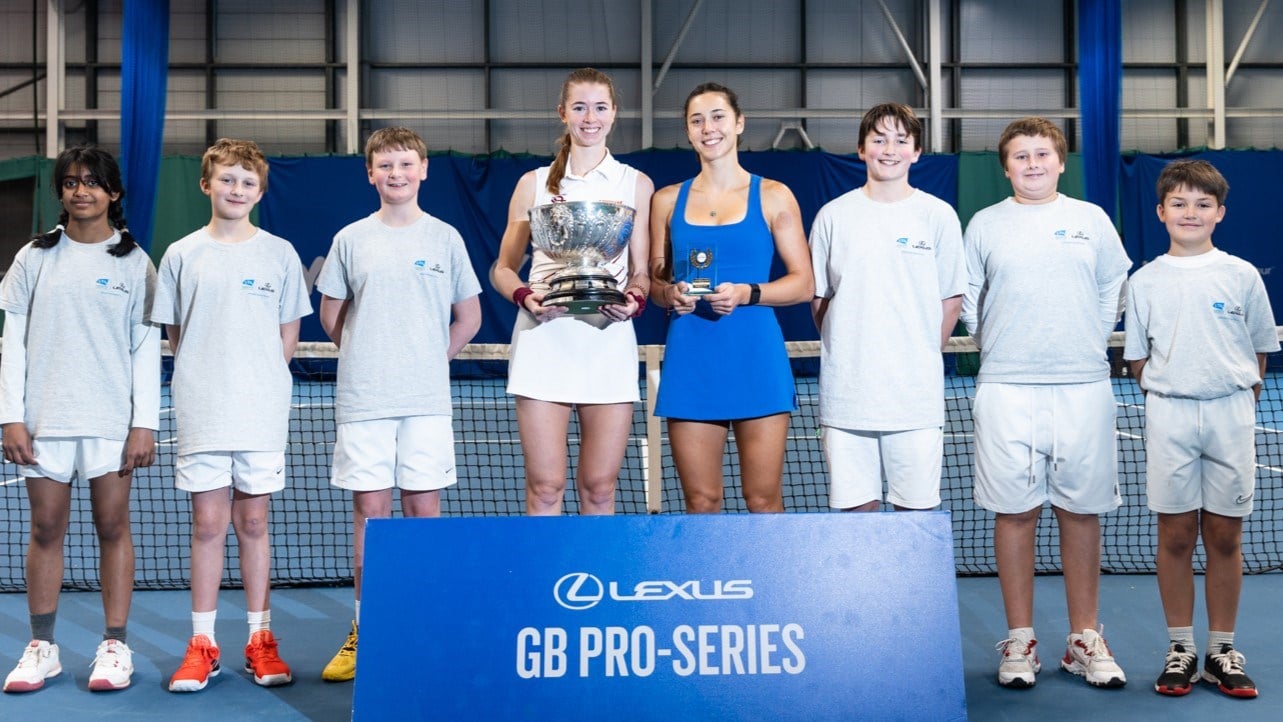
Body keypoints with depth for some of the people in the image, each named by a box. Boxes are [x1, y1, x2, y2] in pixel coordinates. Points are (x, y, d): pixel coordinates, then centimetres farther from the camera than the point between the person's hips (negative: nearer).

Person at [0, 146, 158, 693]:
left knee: (112, 525, 2)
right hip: (45, 418, 2)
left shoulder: (134, 262, 3)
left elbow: (147, 347, 1)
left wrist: (145, 423, -6)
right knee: (46, 528, 5)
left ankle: (115, 646, 10)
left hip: (113, 420, -1)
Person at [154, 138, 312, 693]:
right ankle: (202, 645, 12)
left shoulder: (279, 253, 4)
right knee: (207, 523, 3)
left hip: (262, 412, 0)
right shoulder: (181, 255, 5)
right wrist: (208, 377, 0)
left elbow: (289, 333, 8)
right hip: (201, 412, 0)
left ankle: (259, 641, 14)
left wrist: (259, 379, 0)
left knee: (253, 522, 6)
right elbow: (174, 334, 9)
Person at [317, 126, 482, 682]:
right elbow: (330, 318, 13)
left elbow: (468, 318, 11)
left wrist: (428, 359, 8)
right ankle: (364, 631, 11)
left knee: (423, 507, 2)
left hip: (426, 400, 0)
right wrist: (368, 357, 9)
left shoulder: (445, 238, 5)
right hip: (362, 400, 0)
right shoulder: (350, 239, 6)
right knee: (369, 510, 3)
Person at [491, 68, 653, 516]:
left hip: (608, 340, 1)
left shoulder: (636, 184, 12)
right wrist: (523, 295, -9)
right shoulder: (533, 184, 12)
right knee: (545, 486, -2)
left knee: (599, 487, 3)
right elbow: (503, 269, 13)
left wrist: (635, 299, -11)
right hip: (544, 339, 0)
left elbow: (641, 272, 11)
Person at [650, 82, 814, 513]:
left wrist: (747, 293, -13)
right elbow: (654, 280, 17)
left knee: (763, 501, 1)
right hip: (690, 359, 2)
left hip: (756, 357, -2)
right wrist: (669, 293, -6)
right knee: (700, 501, 4)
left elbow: (804, 284, 4)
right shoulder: (668, 200, 12)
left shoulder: (773, 197, 6)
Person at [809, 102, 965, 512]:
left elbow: (952, 299, 7)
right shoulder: (833, 216, 5)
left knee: (917, 508, 3)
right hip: (845, 389, 1)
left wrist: (922, 356, 4)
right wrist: (844, 352, 5)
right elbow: (817, 299, 11)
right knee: (857, 507, 4)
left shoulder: (939, 216, 3)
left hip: (917, 393, 0)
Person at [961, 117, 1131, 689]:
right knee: (1015, 512, 1)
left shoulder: (1092, 219, 10)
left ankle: (1084, 639, 14)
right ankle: (1019, 640, 10)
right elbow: (967, 299, 12)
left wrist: (1087, 344, 9)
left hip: (1083, 386, 1)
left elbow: (1114, 293, 14)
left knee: (1082, 512, 4)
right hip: (1006, 390, -1)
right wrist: (996, 345, 6)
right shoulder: (984, 225, 7)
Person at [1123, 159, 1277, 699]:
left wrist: (1235, 401, 5)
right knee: (1175, 535, 4)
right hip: (1168, 416, 0)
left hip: (1230, 413, 0)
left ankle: (1222, 650, 15)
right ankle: (1180, 649, 13)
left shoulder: (1242, 275, 3)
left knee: (1225, 536, 5)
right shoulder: (1145, 281, 4)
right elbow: (1137, 358, 9)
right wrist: (1168, 396, 1)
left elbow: (1260, 350, 10)